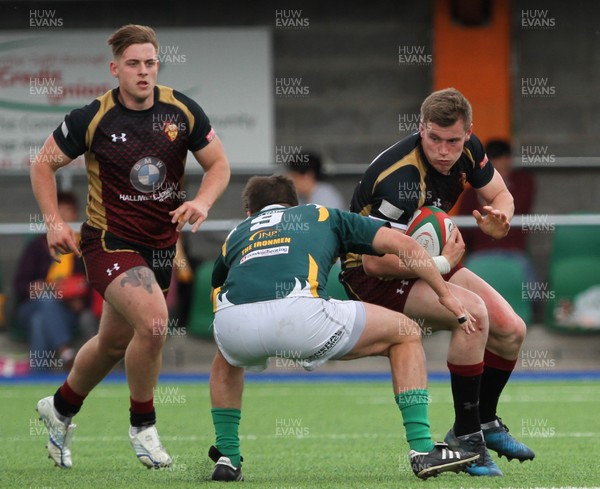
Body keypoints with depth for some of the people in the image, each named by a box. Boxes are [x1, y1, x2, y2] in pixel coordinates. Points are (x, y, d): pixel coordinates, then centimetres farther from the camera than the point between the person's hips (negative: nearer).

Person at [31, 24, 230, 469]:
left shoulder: (182, 110, -6)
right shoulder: (92, 119, -14)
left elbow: (219, 164, 3)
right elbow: (44, 164, -1)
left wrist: (202, 202, -17)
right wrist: (54, 221, -10)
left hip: (161, 243, 5)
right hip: (110, 242, -5)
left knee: (115, 343, 16)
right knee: (154, 320, -26)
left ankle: (60, 408, 44)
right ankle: (142, 425, -5)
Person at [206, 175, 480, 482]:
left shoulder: (235, 234, 38)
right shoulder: (324, 215, 34)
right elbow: (401, 244, 24)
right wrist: (447, 297, 31)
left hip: (230, 320, 3)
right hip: (298, 313, -3)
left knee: (227, 359, 43)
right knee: (405, 335, 19)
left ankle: (226, 459, 29)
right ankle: (422, 451, 11)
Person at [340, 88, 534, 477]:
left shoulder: (467, 149, -11)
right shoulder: (400, 178, -33)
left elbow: (500, 194, 6)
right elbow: (375, 260, -32)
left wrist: (498, 219, -17)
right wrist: (441, 264, -26)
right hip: (373, 275, -8)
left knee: (511, 331, 0)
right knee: (472, 310, -30)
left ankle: (486, 421, 26)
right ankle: (466, 437, -19)